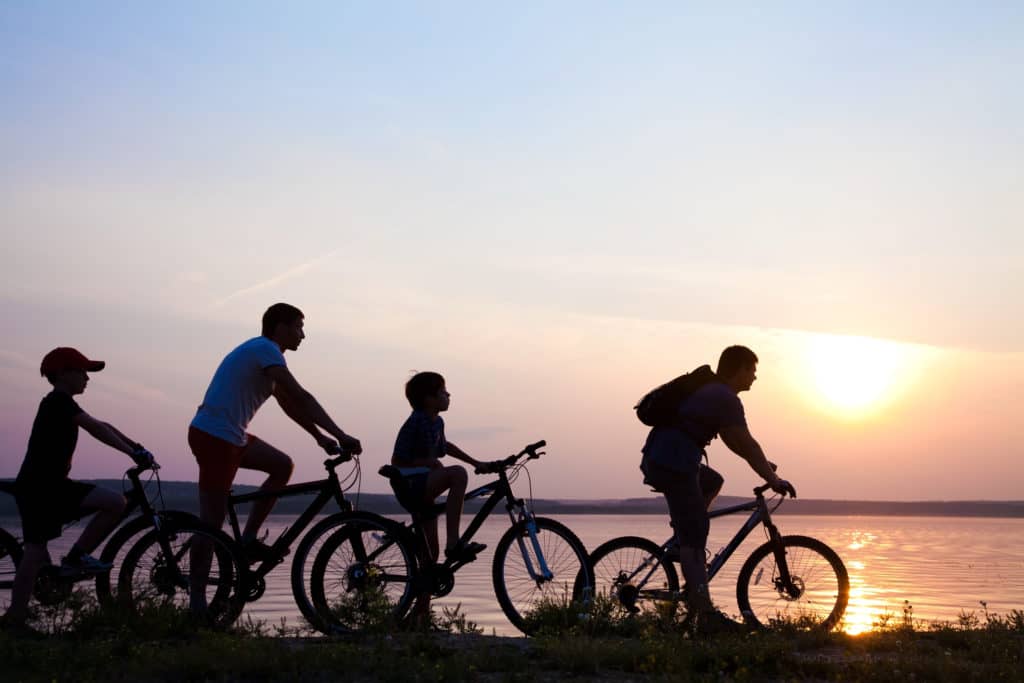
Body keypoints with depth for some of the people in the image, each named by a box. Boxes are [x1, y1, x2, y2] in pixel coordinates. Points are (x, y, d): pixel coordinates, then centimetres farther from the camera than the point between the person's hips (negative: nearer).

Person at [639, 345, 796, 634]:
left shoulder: (707, 389, 22)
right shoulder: (726, 399, -9)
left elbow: (733, 441, 29)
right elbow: (746, 445, -12)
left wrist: (763, 464, 30)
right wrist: (773, 479, -5)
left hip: (657, 459, 10)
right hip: (674, 463, -10)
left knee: (712, 482, 31)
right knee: (694, 539, -10)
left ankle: (683, 542, 17)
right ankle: (705, 614, -12)